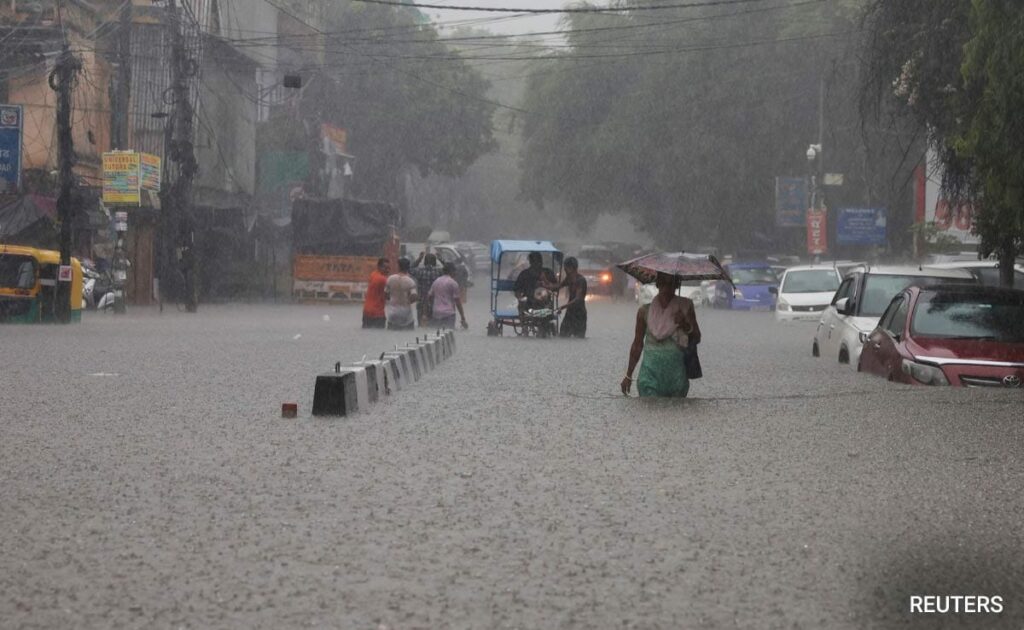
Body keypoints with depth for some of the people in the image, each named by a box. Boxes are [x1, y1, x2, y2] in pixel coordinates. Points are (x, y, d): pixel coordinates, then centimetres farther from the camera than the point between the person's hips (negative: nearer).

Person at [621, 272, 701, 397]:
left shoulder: (685, 307, 2)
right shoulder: (645, 311, 2)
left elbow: (696, 339, 5)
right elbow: (637, 344, 11)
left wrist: (686, 326, -17)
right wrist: (629, 375, 14)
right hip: (651, 371, -1)